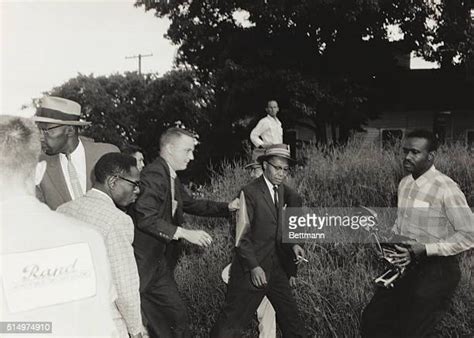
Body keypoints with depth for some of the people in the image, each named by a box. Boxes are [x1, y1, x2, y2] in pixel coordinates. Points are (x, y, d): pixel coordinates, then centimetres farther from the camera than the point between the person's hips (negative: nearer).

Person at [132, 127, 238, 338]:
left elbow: (191, 205, 24)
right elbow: (144, 217, -26)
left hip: (160, 263, 10)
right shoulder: (154, 174, -18)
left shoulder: (171, 178, 12)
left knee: (177, 317, 13)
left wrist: (228, 207, 16)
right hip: (142, 263, -10)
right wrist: (184, 233, -25)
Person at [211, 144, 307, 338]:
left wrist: (293, 244, 0)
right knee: (232, 322, -1)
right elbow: (241, 235, -16)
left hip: (276, 267, 7)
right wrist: (253, 267, -21)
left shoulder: (282, 190, 9)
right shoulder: (250, 193, -14)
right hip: (252, 268, -7)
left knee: (290, 316, 13)